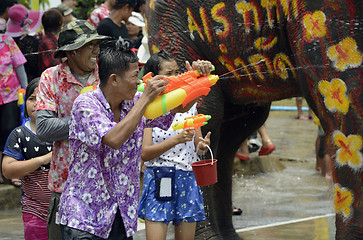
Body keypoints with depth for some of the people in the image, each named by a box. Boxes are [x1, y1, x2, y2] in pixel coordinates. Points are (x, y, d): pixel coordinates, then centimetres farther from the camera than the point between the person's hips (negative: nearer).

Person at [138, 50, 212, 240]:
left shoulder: (189, 104, 8)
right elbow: (145, 154, -11)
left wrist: (202, 145, -9)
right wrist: (177, 140, -22)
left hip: (187, 179, 4)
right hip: (159, 180, -4)